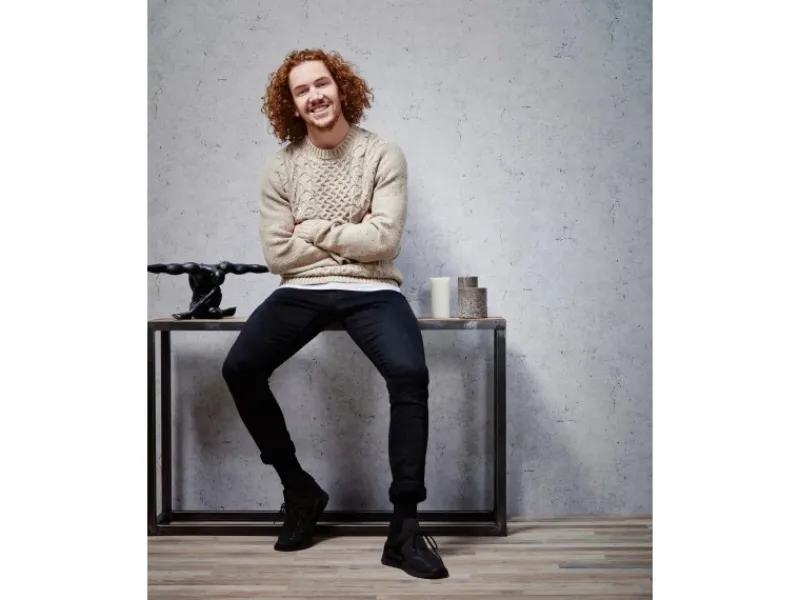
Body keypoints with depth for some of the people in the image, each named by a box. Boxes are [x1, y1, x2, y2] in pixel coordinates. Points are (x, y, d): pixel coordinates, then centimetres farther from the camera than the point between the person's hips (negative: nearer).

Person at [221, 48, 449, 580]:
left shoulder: (383, 155, -1)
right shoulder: (281, 167, 5)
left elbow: (384, 240, -11)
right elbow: (278, 255, -2)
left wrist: (316, 229, -5)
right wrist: (351, 240, -4)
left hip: (370, 289, -2)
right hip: (303, 291, 3)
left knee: (409, 374, -30)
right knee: (239, 368, -20)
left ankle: (405, 526, -19)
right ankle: (299, 488, 3)